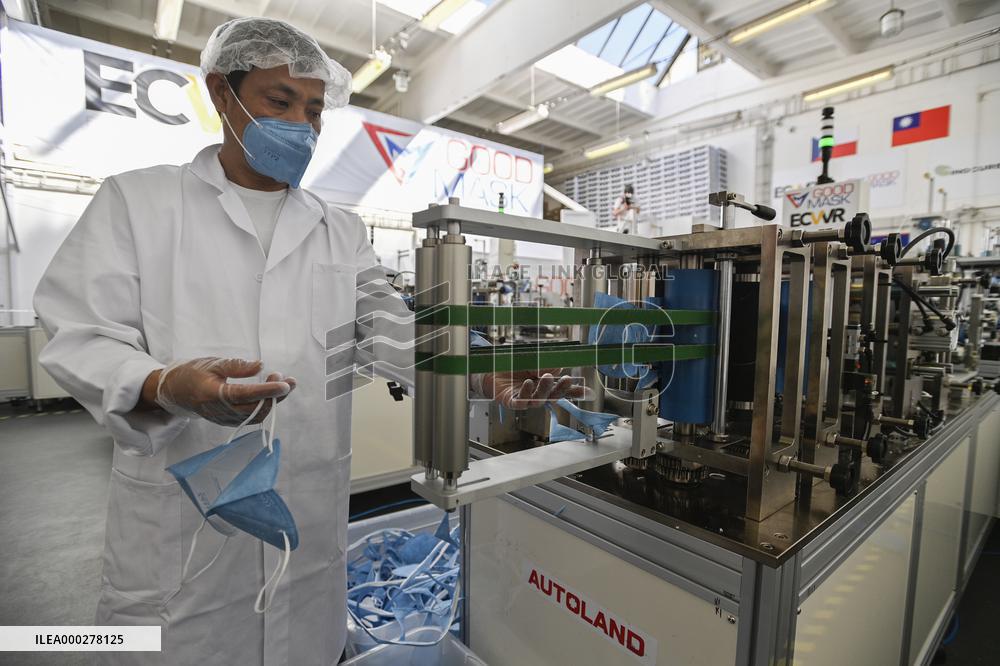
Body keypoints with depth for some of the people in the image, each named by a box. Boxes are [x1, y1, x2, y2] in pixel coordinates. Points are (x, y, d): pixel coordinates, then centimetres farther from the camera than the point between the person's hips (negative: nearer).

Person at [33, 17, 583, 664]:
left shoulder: (341, 230, 9)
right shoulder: (136, 199, 2)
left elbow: (394, 332, 1)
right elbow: (83, 335, -4)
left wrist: (483, 375, -15)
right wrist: (163, 387, -26)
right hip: (178, 522, -2)